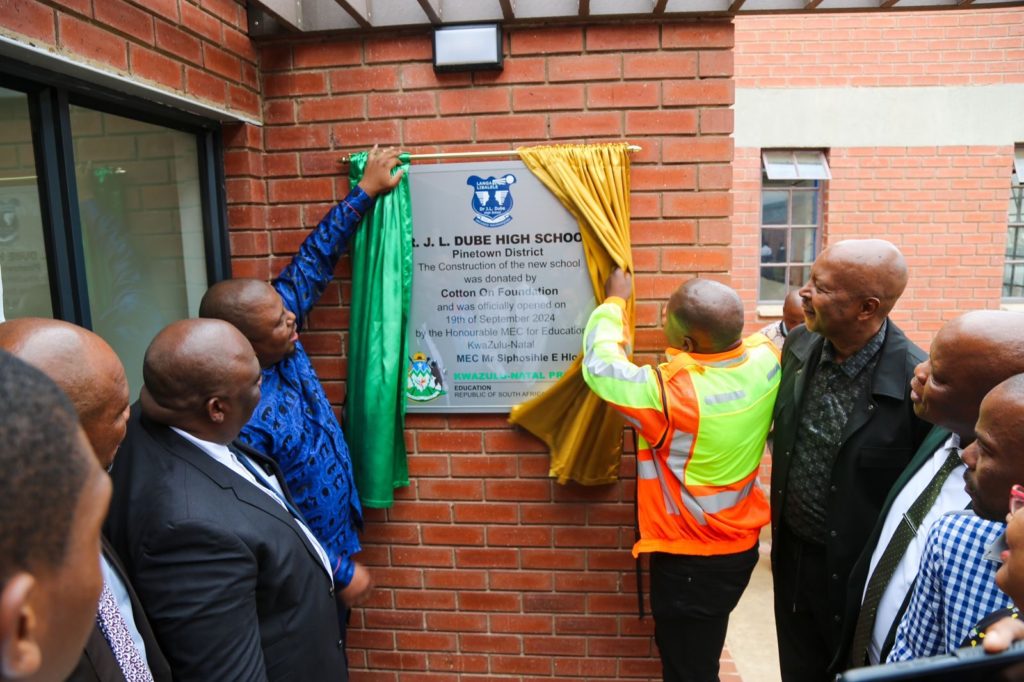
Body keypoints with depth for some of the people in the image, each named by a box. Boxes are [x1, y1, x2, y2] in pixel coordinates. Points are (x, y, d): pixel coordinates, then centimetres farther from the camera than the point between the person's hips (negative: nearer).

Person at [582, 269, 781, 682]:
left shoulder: (669, 392, -31)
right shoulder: (766, 360, -14)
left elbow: (599, 365, -15)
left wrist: (614, 301, -3)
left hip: (690, 560, -7)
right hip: (740, 544, 7)